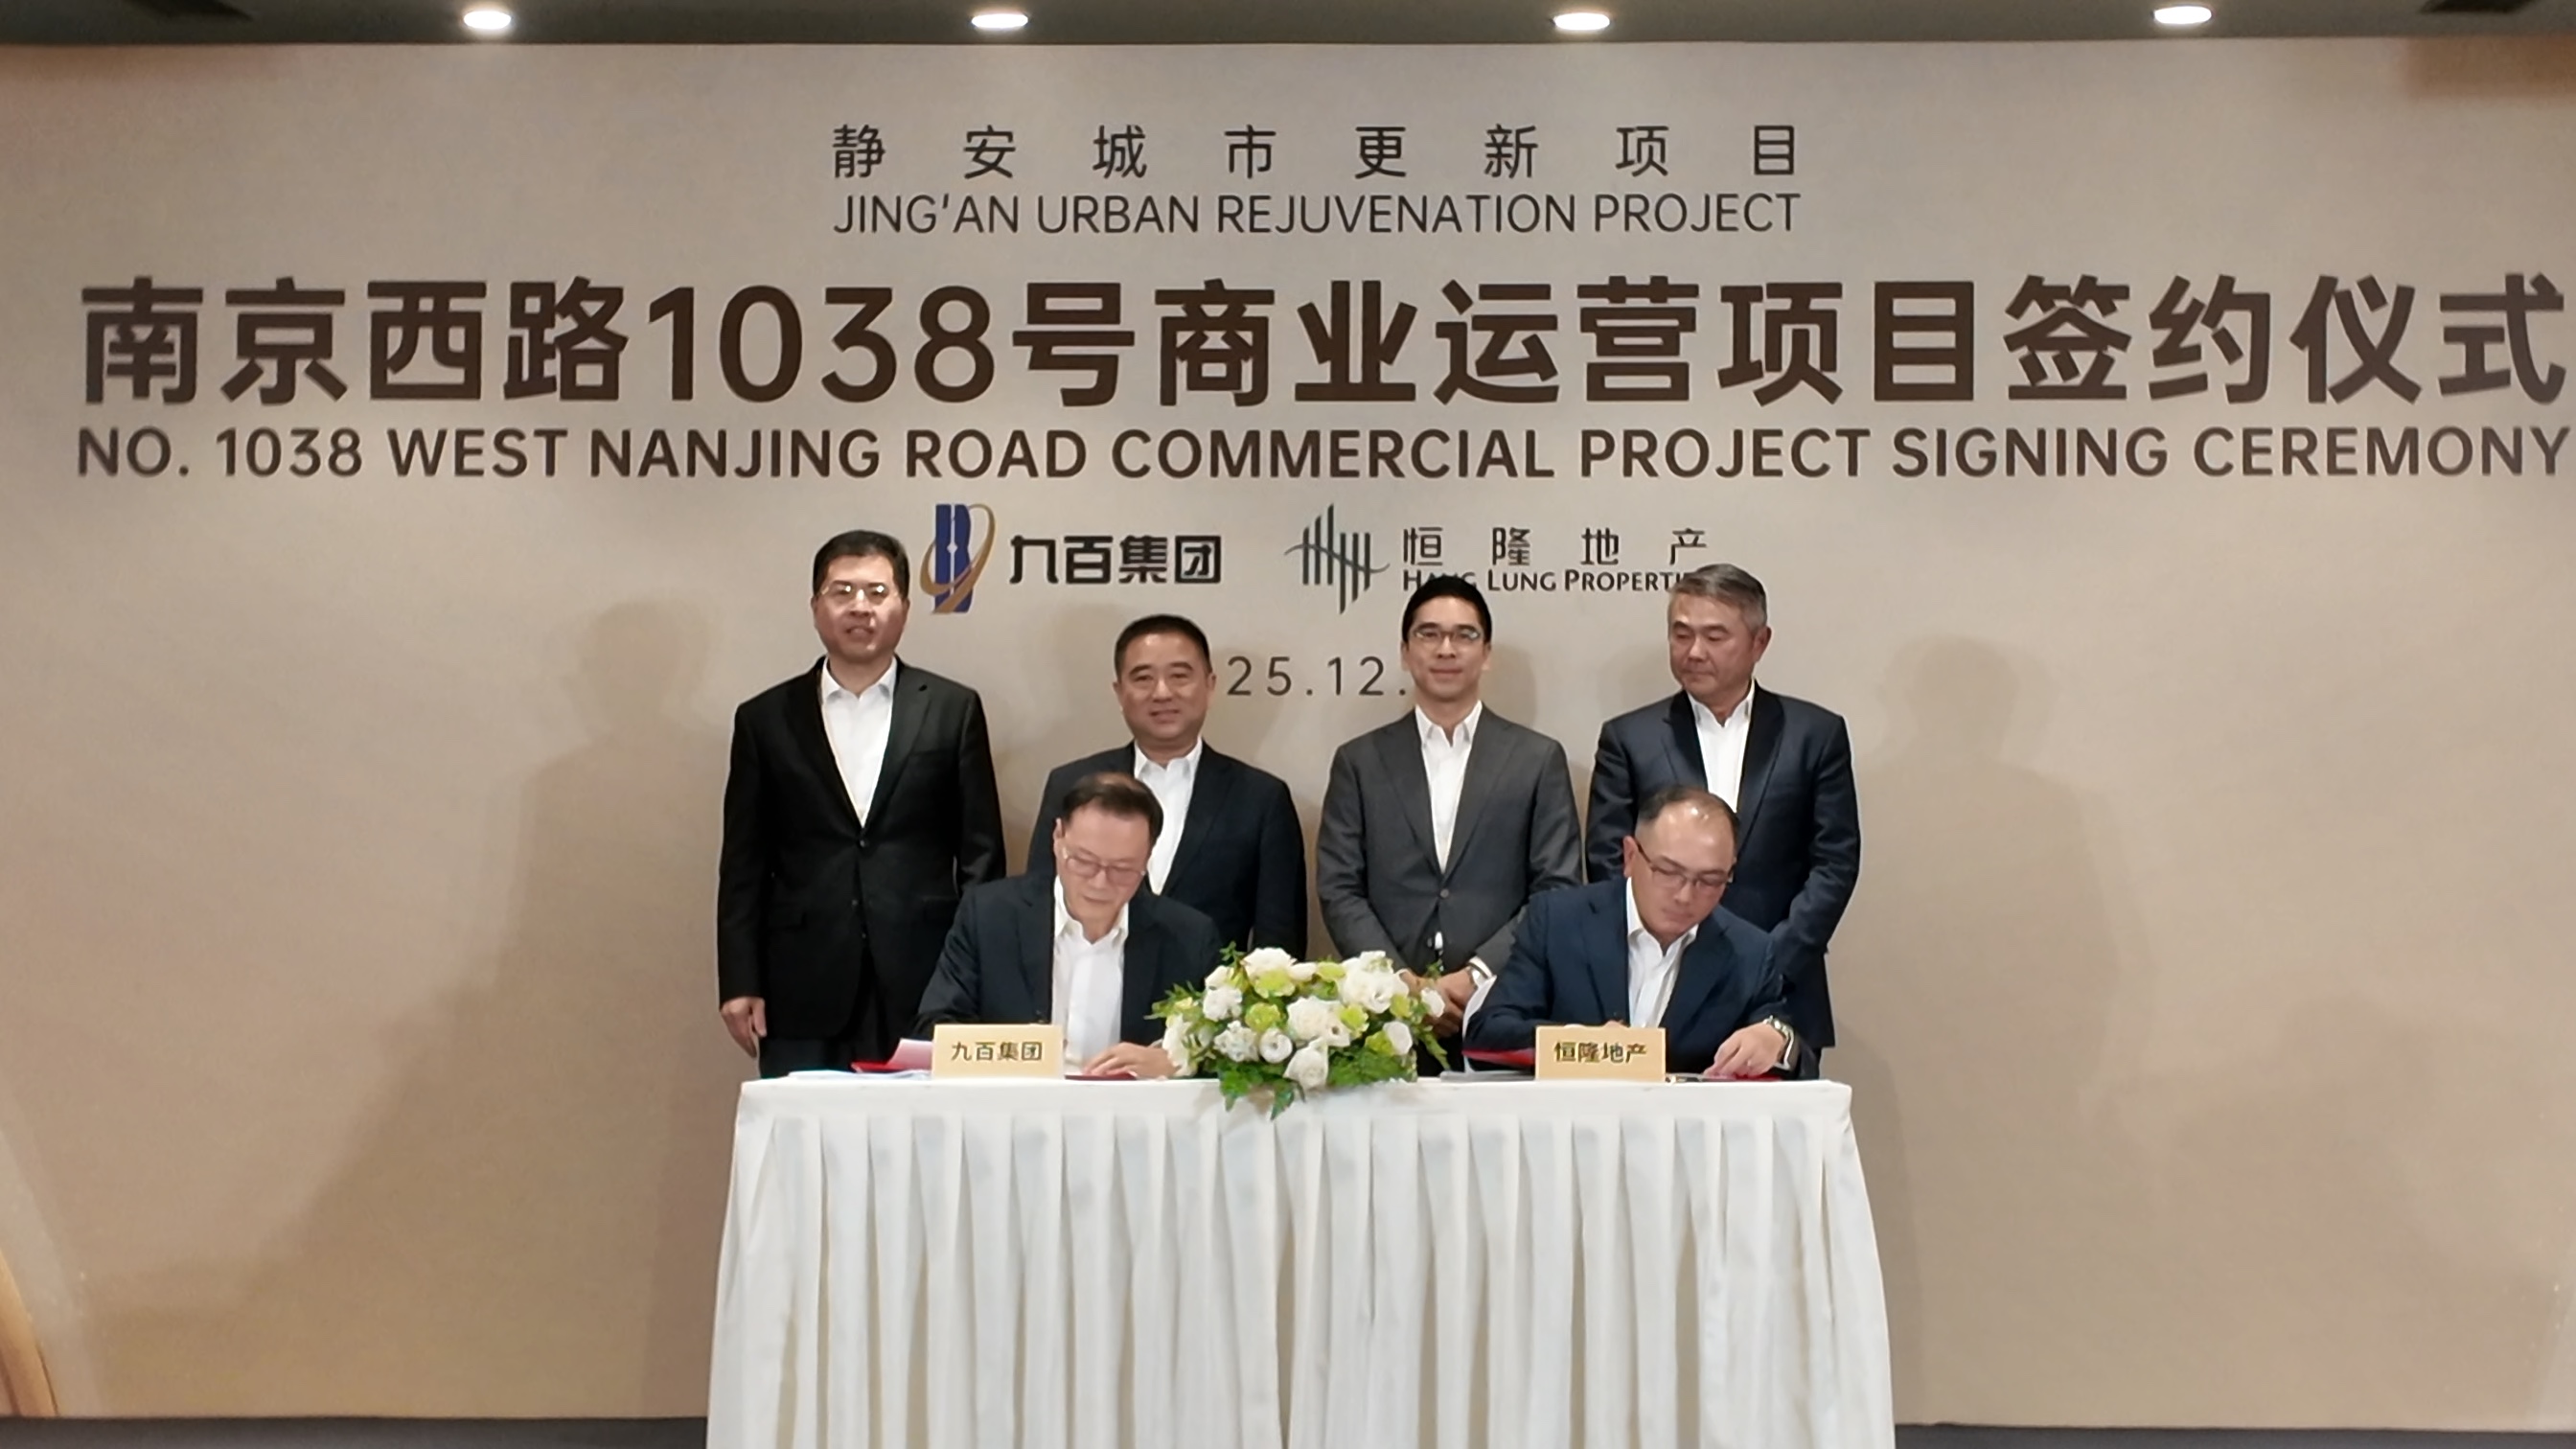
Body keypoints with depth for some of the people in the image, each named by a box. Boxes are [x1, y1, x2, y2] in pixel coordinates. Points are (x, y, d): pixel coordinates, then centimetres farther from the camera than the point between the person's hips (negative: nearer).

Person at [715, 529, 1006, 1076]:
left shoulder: (953, 709, 7)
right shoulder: (765, 719, 9)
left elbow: (981, 853, 7)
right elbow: (744, 863, 8)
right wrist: (740, 984, 1)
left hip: (923, 991, 0)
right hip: (802, 996, 1)